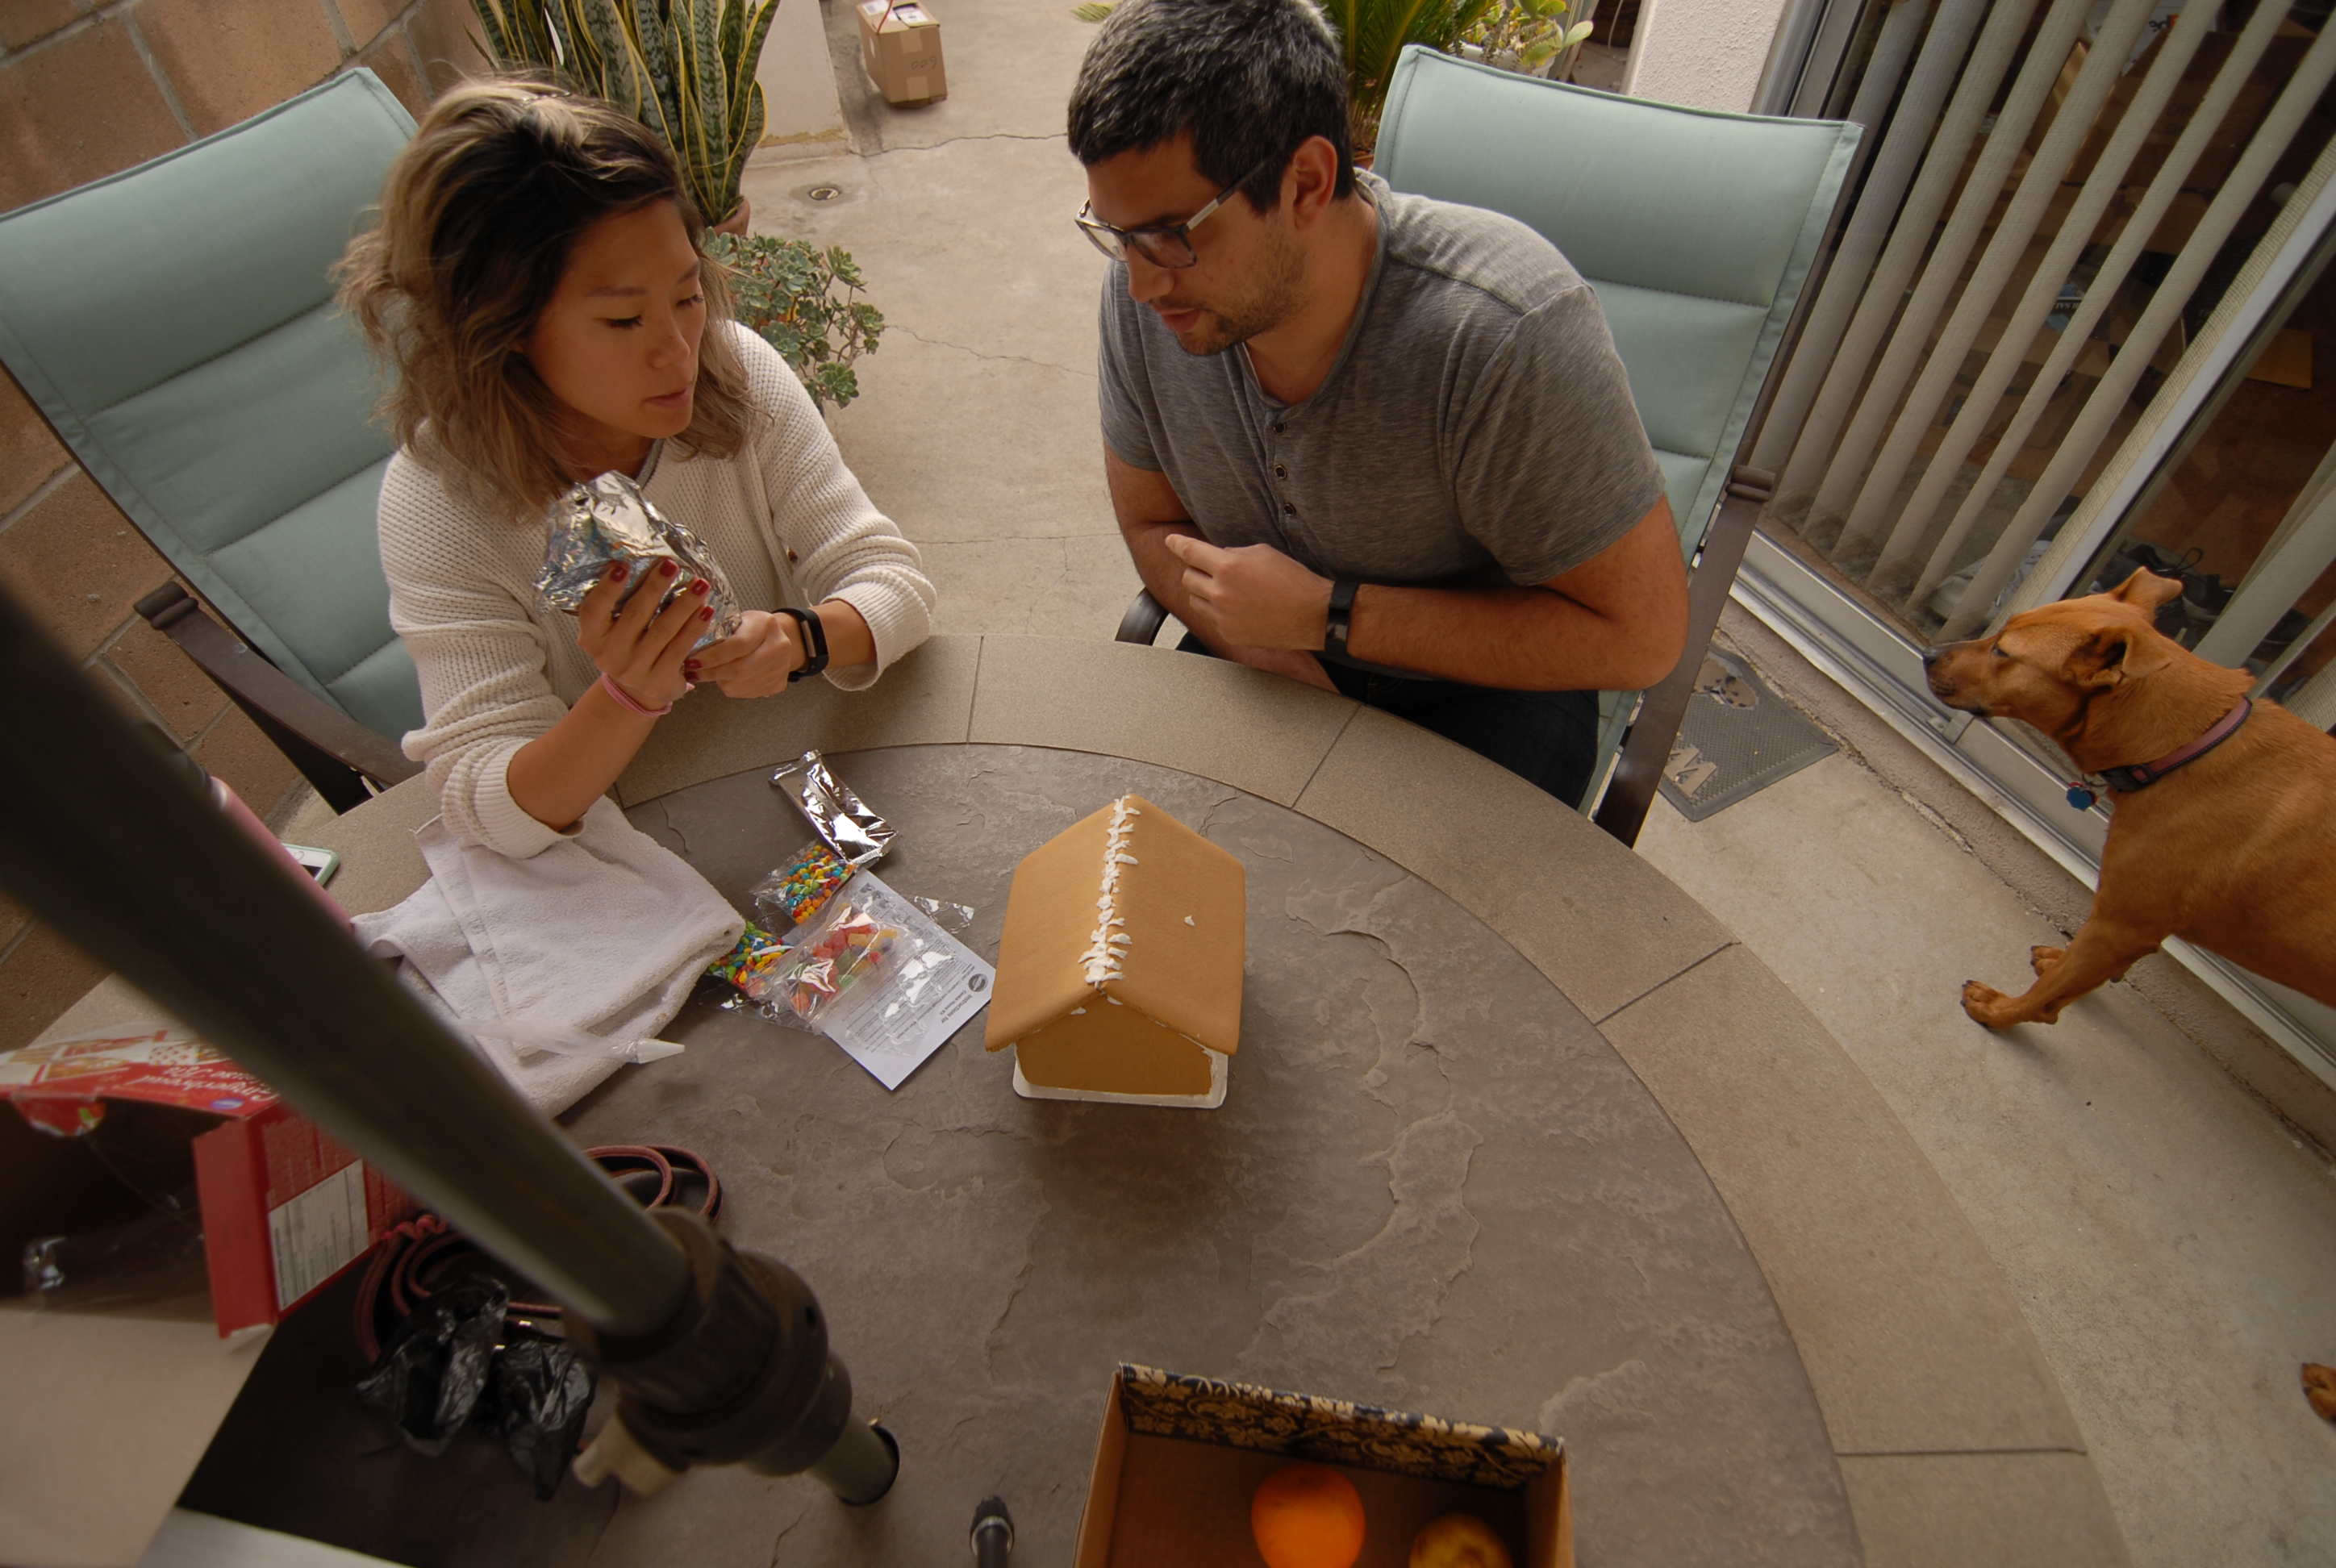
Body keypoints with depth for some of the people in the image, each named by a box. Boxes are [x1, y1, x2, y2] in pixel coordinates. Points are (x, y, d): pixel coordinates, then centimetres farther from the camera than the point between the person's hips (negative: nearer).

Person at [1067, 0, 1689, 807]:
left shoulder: (1508, 331, -29)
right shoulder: (1146, 289, -14)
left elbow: (1640, 635, -23)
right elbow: (1154, 527, -1)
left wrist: (1327, 614, -26)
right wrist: (1294, 682, -17)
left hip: (1489, 680, -3)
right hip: (1273, 659, 4)